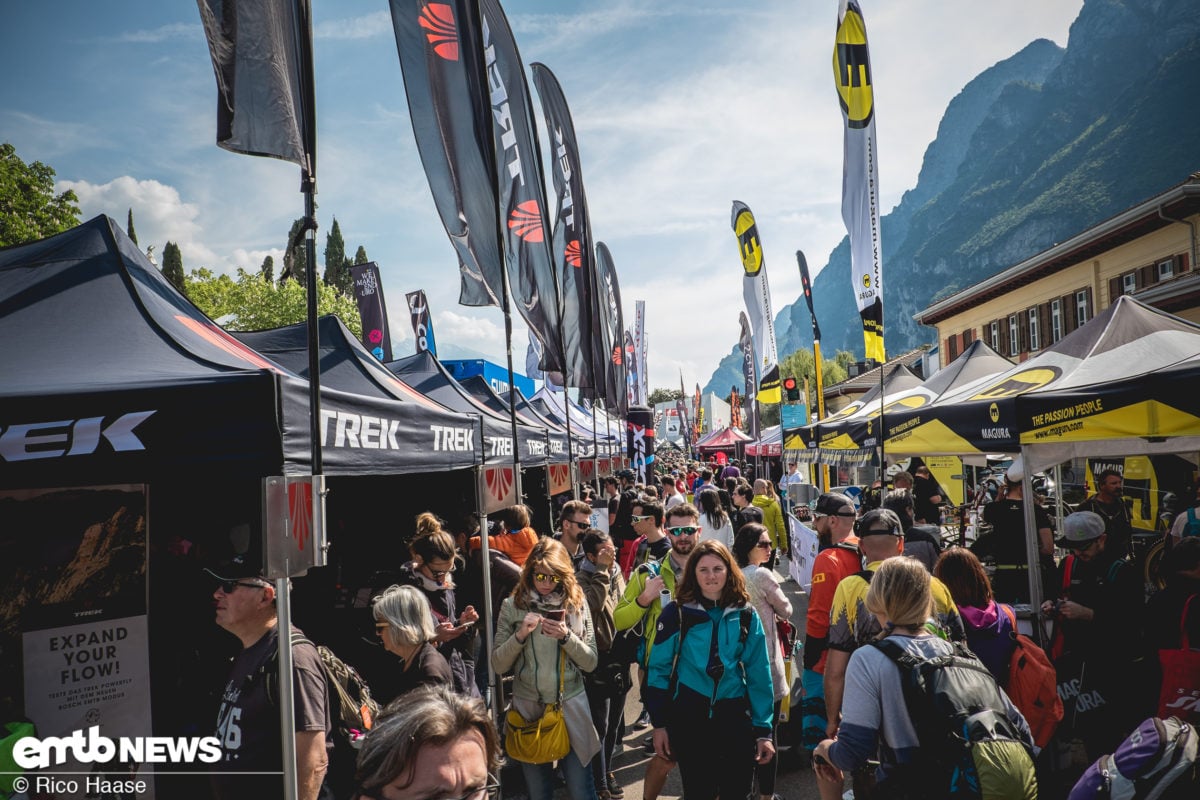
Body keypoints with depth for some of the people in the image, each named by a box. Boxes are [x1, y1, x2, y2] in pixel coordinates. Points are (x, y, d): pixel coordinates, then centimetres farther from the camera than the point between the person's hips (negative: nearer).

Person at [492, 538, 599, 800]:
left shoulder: (576, 603, -2)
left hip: (570, 704, 0)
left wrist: (566, 636, -19)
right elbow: (498, 665, -4)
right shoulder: (512, 605, -3)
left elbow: (590, 663, -2)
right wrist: (520, 635, -19)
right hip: (528, 706, 0)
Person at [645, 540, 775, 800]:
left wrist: (763, 730, -1)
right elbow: (659, 669, -4)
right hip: (688, 718, -1)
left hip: (735, 717, 2)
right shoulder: (676, 613, -7)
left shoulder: (746, 615, 0)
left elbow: (759, 674, 1)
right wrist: (659, 724, -4)